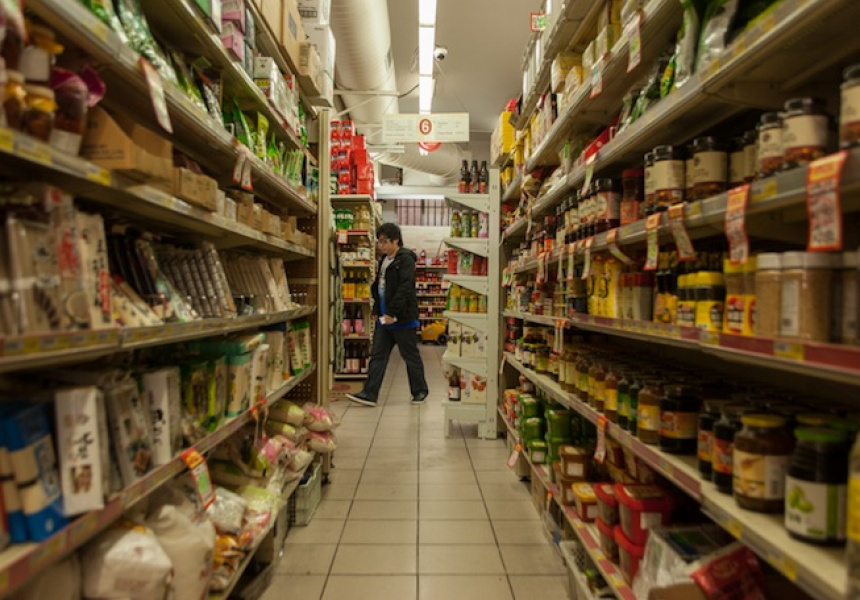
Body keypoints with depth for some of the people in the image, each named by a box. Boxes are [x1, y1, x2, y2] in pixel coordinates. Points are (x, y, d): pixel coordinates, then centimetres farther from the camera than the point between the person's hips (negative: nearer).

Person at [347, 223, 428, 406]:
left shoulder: (406, 259, -12)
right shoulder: (384, 260, 15)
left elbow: (404, 288, -21)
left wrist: (392, 313, -23)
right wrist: (377, 310, 14)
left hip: (402, 318, -8)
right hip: (384, 317, 8)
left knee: (411, 356, 6)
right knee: (377, 355, 5)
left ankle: (420, 391, 21)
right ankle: (370, 394, 7)